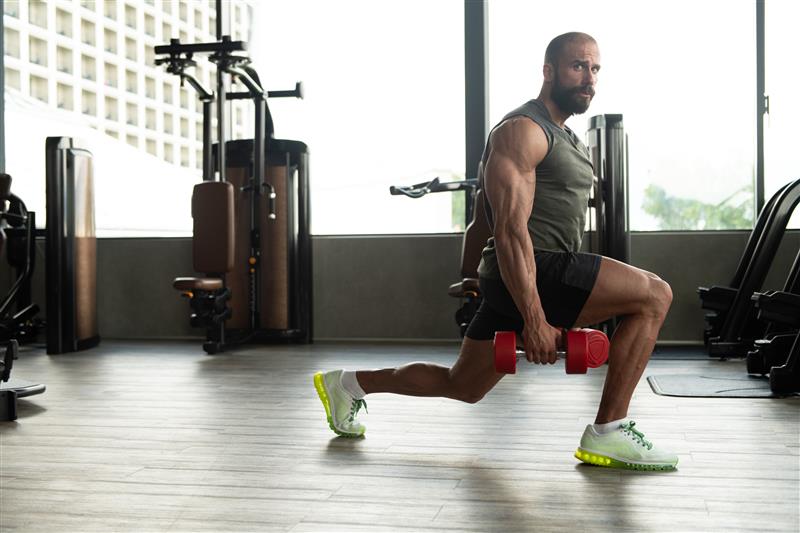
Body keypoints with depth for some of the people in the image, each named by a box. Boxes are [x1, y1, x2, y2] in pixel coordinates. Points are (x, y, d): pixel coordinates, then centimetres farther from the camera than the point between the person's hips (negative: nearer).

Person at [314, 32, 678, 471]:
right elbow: (510, 229, -20)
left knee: (461, 387, 19)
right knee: (655, 295, -17)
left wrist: (574, 311, 24)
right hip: (525, 274, -10)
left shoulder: (566, 139, 21)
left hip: (523, 280, 10)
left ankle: (348, 384, 32)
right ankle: (607, 434, -12)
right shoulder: (523, 131, -11)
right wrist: (534, 319, -24)